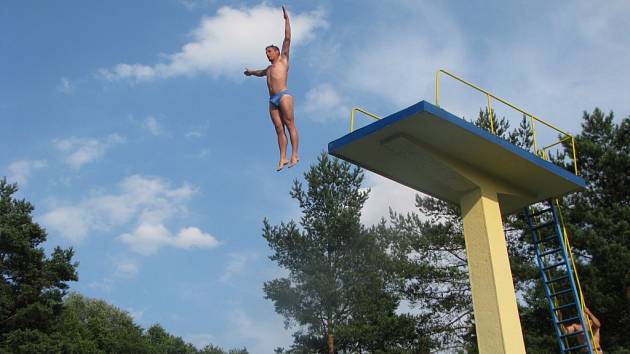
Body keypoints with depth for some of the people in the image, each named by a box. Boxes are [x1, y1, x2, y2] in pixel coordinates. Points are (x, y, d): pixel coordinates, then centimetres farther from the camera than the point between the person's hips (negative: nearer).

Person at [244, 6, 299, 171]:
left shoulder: (283, 60, 12)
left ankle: (295, 155, -18)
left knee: (290, 125, -12)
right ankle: (283, 158, -9)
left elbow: (287, 39, 3)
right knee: (279, 129, -3)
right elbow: (261, 73, 55)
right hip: (272, 100, 7)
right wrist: (251, 72, 73)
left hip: (283, 95, -7)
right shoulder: (269, 68, 31)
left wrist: (286, 19, 1)